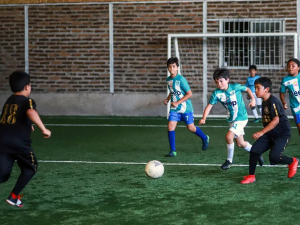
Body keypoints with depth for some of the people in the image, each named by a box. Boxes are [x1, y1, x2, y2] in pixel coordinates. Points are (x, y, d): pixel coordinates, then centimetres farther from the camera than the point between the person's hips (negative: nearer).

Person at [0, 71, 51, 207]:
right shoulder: (27, 101, 1)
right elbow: (31, 112, -24)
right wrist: (43, 129, -23)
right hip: (19, 141, -5)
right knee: (30, 168, 19)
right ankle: (14, 197, 12)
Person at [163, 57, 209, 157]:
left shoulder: (181, 79, -18)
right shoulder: (168, 79, 3)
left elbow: (189, 94, -16)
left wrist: (177, 102, -19)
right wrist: (168, 99, 4)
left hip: (186, 108, -5)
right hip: (174, 108, 5)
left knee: (191, 128, 6)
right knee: (170, 126, -9)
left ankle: (205, 138, 36)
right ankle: (173, 151, -1)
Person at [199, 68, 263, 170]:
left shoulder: (236, 87, -15)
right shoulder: (217, 93, -10)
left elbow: (247, 89, 3)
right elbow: (209, 106, -13)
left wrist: (253, 99, -10)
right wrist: (204, 118, -27)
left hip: (241, 118, -5)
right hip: (231, 119, 5)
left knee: (229, 136, -21)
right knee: (240, 143, 16)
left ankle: (229, 160, -2)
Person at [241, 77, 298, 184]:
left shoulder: (273, 101, -19)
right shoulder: (264, 102, 9)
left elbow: (276, 120, -26)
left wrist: (262, 132, -29)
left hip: (282, 134, -8)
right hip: (269, 134, 8)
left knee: (274, 157, -20)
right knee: (254, 150, -7)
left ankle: (292, 161, 11)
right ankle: (251, 176, 3)